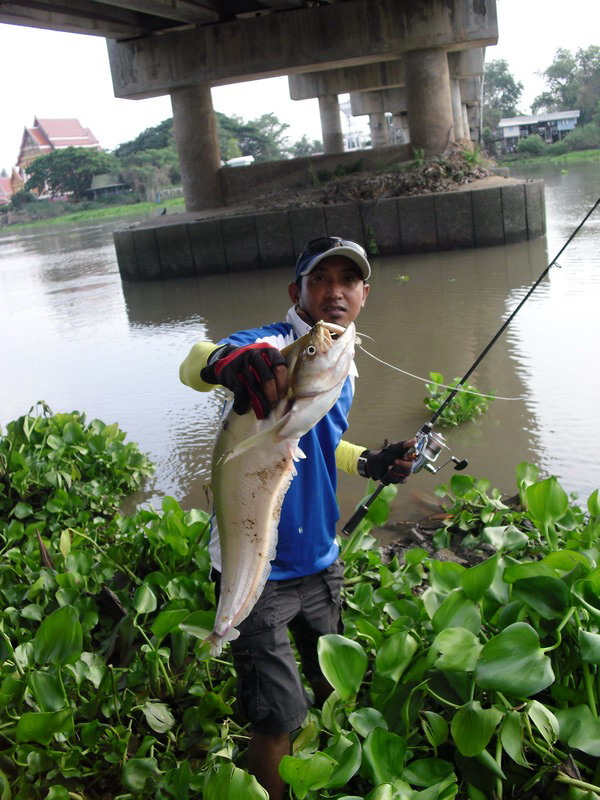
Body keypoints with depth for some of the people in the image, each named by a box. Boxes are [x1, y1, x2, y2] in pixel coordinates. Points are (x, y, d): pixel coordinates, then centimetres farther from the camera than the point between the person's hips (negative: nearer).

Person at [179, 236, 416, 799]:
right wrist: (229, 361, -63)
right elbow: (193, 365, -41)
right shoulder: (275, 347, -19)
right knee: (280, 718, -1)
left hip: (319, 558, 8)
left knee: (335, 687, 24)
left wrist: (370, 462, 7)